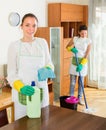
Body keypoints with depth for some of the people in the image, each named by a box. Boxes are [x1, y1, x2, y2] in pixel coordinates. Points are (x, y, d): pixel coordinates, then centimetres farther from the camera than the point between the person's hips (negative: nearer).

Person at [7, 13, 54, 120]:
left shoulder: (42, 42, 3)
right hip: (22, 92, -2)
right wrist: (21, 87, -24)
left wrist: (48, 69, -13)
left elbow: (49, 63, 11)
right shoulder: (14, 46, -5)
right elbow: (11, 73, -6)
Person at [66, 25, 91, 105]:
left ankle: (80, 98, 20)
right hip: (74, 61, 1)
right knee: (72, 82, 4)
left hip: (83, 62, -1)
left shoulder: (88, 41, -8)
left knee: (81, 82, 9)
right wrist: (72, 49, -12)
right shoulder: (75, 39, -3)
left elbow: (87, 55, -12)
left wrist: (81, 64, -21)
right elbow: (67, 47, 11)